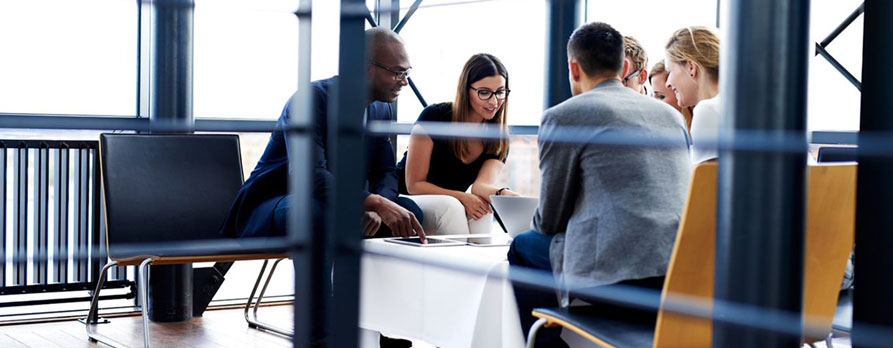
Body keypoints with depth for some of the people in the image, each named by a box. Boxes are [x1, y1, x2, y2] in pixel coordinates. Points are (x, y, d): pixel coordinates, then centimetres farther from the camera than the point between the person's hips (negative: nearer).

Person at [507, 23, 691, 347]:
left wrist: (543, 224, 30)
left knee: (524, 247, 18)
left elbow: (550, 220, 7)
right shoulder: (670, 114, 19)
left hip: (615, 274, -7)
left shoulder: (563, 117, 1)